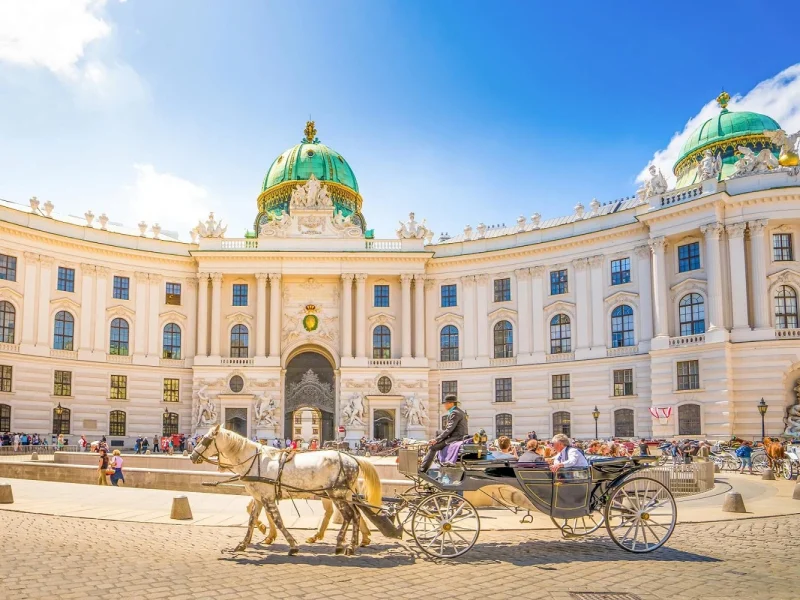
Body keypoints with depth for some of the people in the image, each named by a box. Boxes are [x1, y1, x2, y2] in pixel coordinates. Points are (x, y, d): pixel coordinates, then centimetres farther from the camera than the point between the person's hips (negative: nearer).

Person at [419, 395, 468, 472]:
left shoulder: (454, 413, -11)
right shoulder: (460, 412, 20)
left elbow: (449, 429, -18)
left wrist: (436, 439, -14)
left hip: (456, 439, -11)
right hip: (461, 438, 11)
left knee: (432, 446, -12)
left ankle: (422, 469, -11)